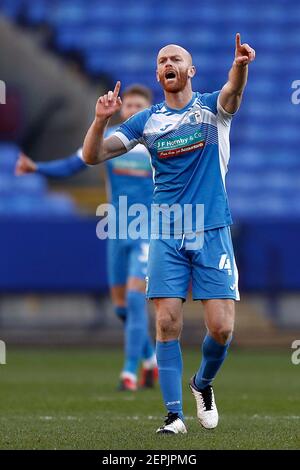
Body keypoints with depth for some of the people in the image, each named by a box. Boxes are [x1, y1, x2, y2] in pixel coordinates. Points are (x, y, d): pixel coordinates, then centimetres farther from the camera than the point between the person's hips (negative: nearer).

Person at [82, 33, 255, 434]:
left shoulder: (212, 108, 1)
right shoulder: (147, 120, 7)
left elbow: (232, 91, -24)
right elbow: (93, 156, 3)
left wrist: (240, 66, -47)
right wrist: (101, 119, -17)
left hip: (212, 232, -1)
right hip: (167, 236, 1)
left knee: (221, 328, -7)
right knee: (167, 324, -7)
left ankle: (203, 384, 23)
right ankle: (174, 415, 0)